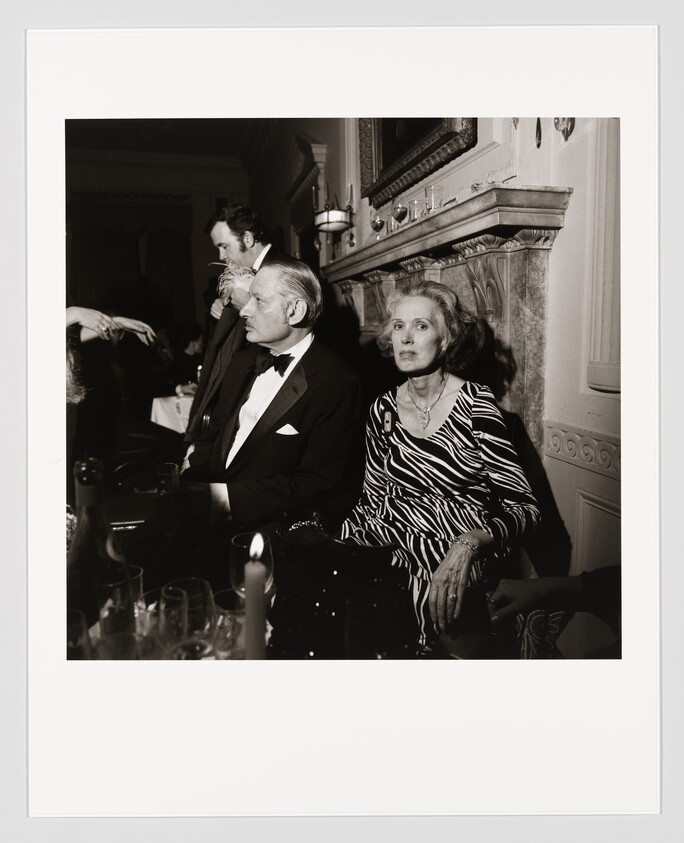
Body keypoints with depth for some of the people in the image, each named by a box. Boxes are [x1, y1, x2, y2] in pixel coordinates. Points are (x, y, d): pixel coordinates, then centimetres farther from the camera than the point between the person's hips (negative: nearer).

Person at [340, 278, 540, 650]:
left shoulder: (476, 403, -7)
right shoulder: (383, 409, 8)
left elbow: (524, 507, -12)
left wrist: (468, 543, -29)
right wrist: (342, 545, -2)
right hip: (390, 546, 4)